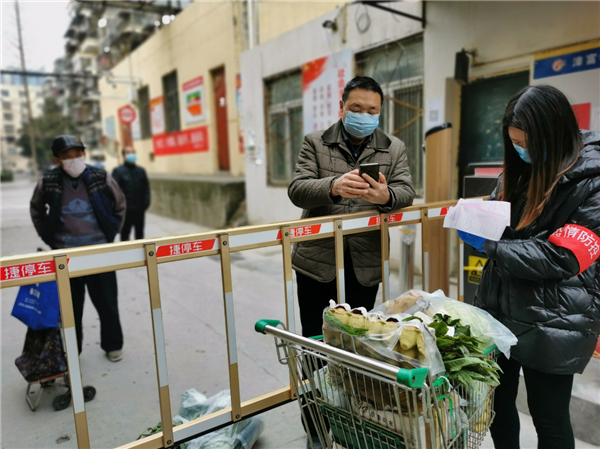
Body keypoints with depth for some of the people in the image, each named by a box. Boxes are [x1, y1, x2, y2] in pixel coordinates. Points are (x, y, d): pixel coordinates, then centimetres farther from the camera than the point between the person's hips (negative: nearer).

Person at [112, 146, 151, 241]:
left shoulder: (141, 170, 11)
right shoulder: (118, 171, -2)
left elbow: (146, 187, 10)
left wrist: (146, 202, -2)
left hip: (140, 208, 4)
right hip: (126, 209, -4)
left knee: (139, 233, 14)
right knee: (125, 233, 6)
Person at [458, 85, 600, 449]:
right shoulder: (521, 170, 7)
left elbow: (562, 257, -20)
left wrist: (489, 247, -20)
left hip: (551, 324, -6)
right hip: (500, 308, 6)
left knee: (548, 416, 11)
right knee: (497, 401, 16)